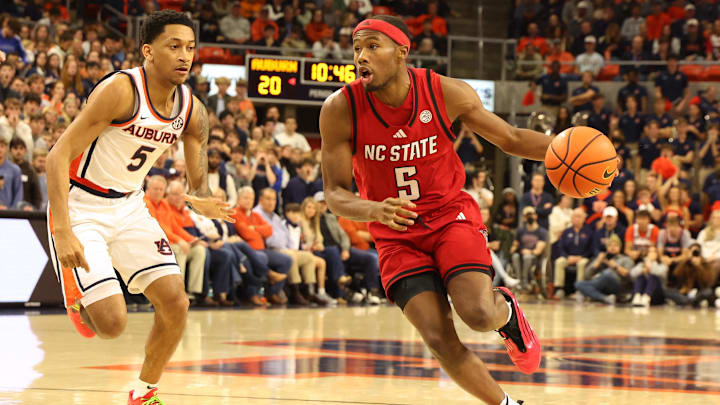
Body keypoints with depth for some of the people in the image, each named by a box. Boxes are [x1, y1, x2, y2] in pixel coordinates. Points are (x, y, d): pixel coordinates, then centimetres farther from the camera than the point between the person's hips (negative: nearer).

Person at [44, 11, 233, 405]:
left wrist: (201, 200, -20)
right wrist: (64, 232, -34)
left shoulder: (192, 111, -3)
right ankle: (79, 298, 19)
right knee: (112, 323, -17)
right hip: (81, 208, -6)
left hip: (129, 207, 6)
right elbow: (58, 155, -25)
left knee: (175, 303, -4)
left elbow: (198, 184, 7)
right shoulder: (121, 91, -24)